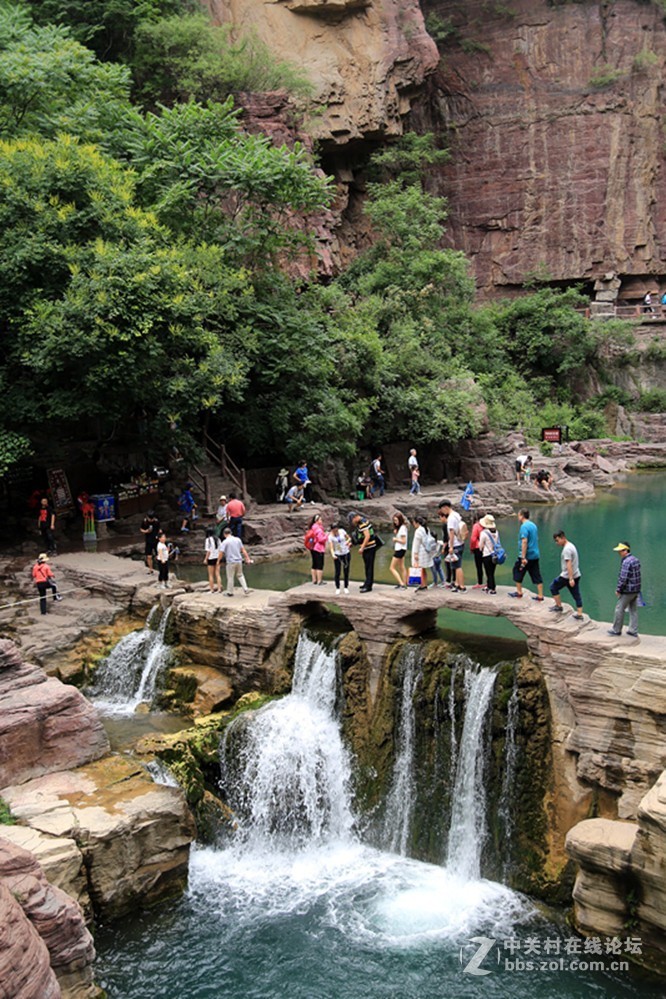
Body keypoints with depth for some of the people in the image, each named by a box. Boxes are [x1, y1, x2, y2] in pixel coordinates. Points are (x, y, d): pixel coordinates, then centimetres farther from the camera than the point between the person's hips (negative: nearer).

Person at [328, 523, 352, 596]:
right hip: (337, 555, -2)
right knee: (337, 572, -3)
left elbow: (349, 538, 8)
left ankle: (346, 588, 17)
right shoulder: (330, 537, -11)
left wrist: (348, 541, -15)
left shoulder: (342, 531, -5)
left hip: (346, 553, 2)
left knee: (346, 572, 6)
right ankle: (337, 589, 9)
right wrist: (333, 555, -36)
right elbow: (331, 548, -17)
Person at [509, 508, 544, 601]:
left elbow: (524, 542, -23)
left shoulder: (524, 526, -15)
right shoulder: (533, 525, 12)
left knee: (517, 571, 10)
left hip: (526, 555, -8)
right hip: (535, 555, 8)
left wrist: (523, 557, -25)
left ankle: (519, 592, 16)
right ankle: (540, 595, 6)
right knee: (536, 575, 7)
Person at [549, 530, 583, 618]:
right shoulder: (571, 545, 14)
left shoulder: (566, 549, -18)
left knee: (553, 587, 9)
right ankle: (579, 614, 7)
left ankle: (558, 606, 16)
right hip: (576, 575, 9)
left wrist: (570, 579, -27)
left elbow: (569, 564, -24)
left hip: (567, 576, -9)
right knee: (576, 595, 8)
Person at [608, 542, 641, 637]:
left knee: (619, 609, 2)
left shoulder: (626, 562, -20)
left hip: (627, 591, -9)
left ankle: (616, 630, 11)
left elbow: (623, 578, -22)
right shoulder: (635, 560, 9)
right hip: (636, 590, 9)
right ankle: (633, 631, 16)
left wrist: (618, 590, -12)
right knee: (633, 610, 12)